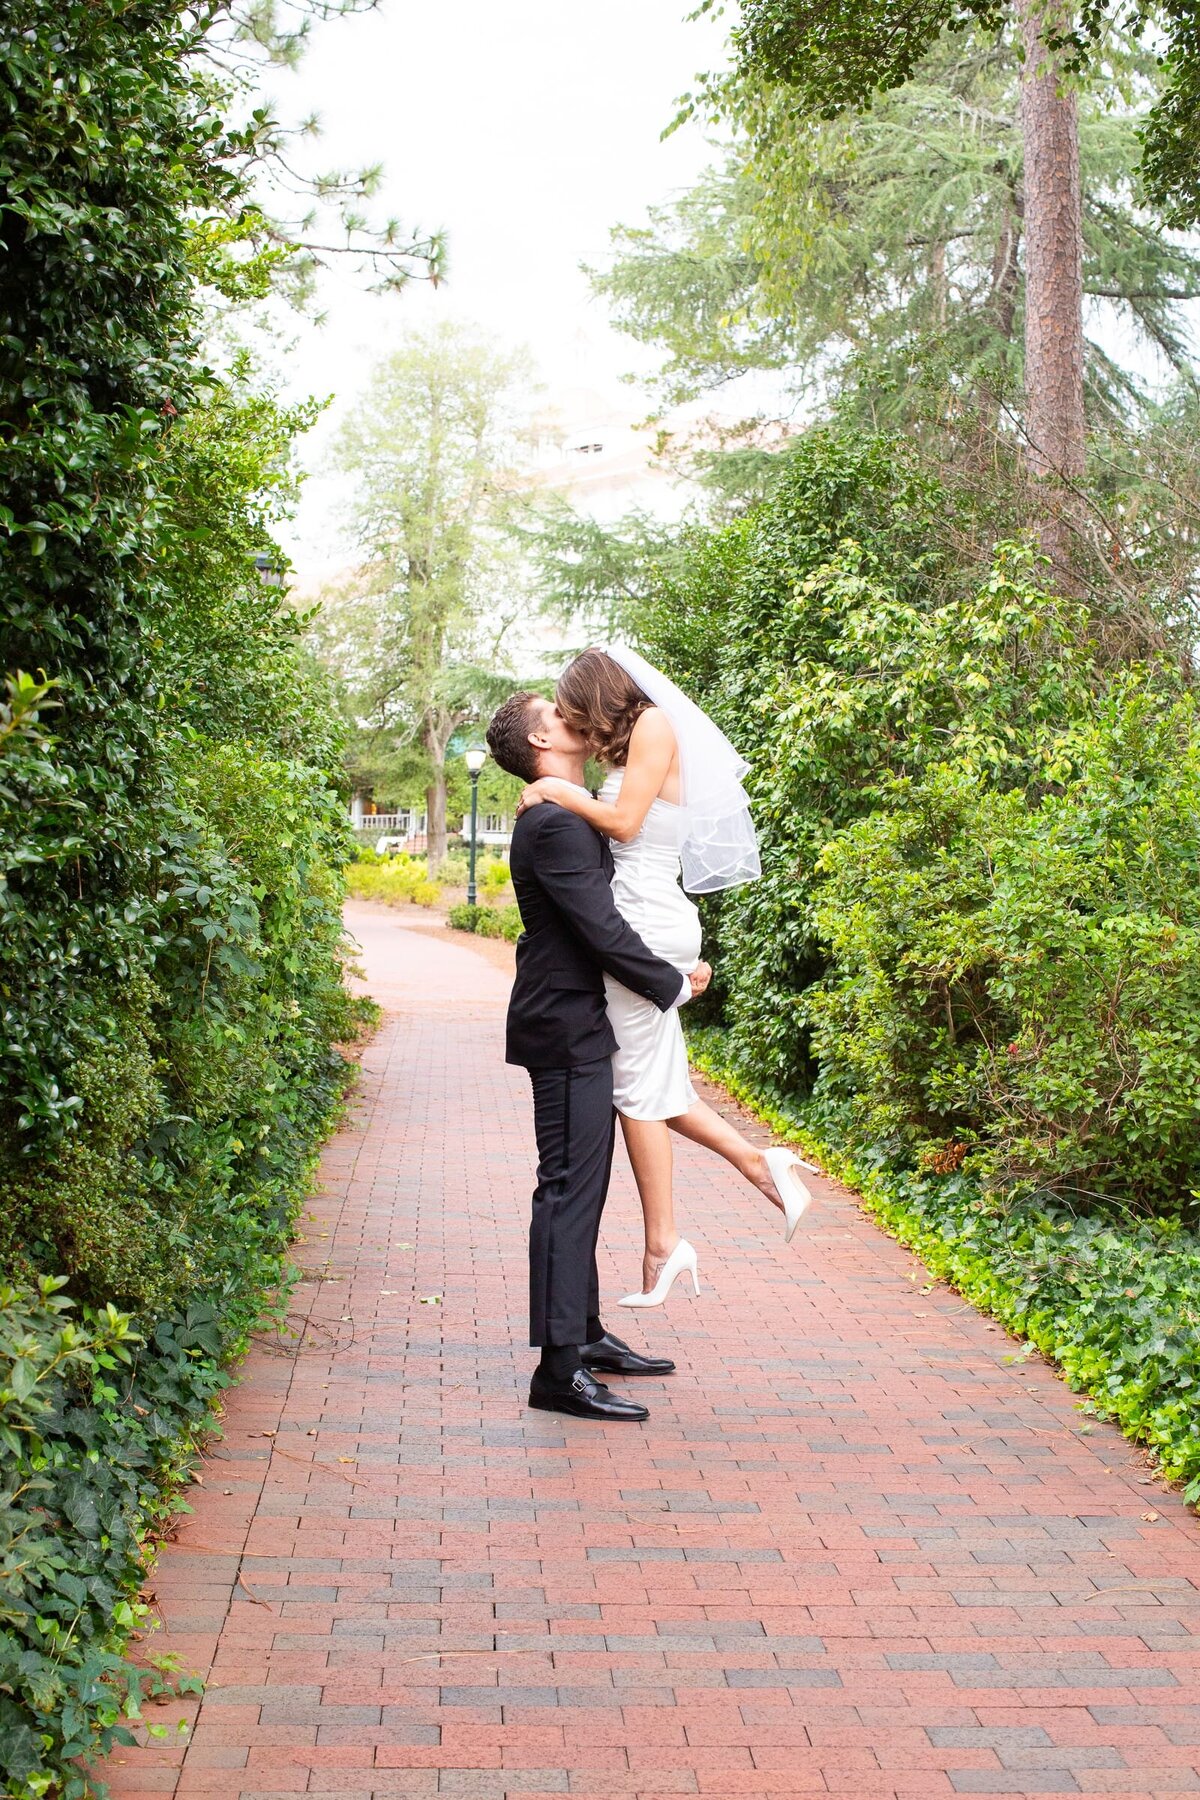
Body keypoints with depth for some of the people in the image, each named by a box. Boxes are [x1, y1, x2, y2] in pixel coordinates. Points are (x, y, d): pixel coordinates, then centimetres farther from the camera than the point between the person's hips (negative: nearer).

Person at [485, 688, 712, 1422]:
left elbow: (607, 916, 19)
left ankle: (586, 1333, 27)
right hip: (567, 1028, -10)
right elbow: (602, 929, -21)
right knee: (568, 1189, -9)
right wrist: (673, 985, -9)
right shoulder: (555, 825, -18)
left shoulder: (572, 819, 15)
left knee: (583, 1186, 16)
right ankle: (561, 1369, -7)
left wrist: (678, 965, 7)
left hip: (581, 1025, 10)